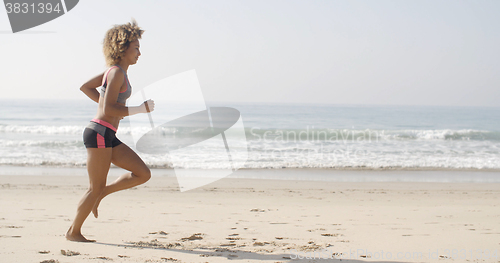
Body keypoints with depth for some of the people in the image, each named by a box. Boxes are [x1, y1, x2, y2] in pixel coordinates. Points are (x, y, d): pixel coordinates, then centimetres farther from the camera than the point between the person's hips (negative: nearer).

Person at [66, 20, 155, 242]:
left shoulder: (115, 71, 15)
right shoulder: (117, 73, -14)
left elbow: (85, 87, 25)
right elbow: (108, 111, -20)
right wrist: (140, 109, -15)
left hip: (108, 137, 9)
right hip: (99, 133, -9)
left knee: (143, 174, 4)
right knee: (96, 187, -1)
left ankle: (101, 193, 13)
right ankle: (74, 232, 13)